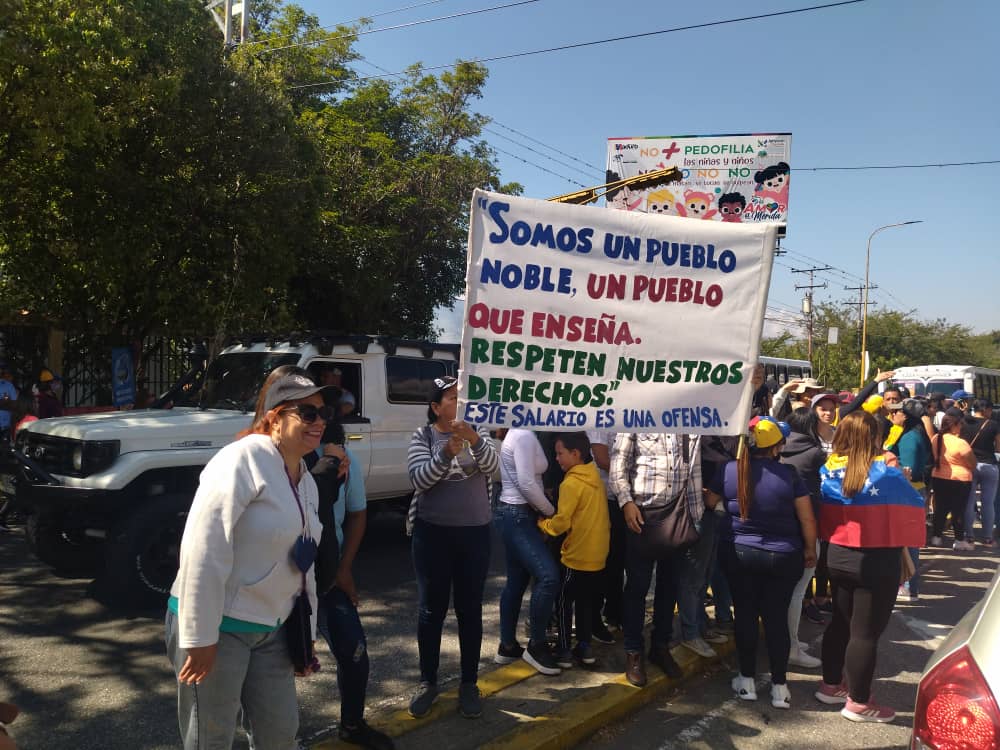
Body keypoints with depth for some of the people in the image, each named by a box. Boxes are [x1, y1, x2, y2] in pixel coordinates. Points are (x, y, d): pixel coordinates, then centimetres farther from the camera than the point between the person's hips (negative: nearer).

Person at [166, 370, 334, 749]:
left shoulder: (306, 481, 9)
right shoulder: (243, 460, -18)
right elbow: (203, 553, -23)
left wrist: (305, 635, 18)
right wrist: (199, 638, -23)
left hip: (270, 630, 8)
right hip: (218, 626, -8)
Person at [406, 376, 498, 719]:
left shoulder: (477, 431, 1)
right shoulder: (423, 436, -4)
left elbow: (491, 466, -15)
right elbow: (419, 479, -17)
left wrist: (475, 440, -35)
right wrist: (447, 453, -33)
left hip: (475, 533, 1)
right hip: (433, 533, -1)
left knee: (470, 609, 9)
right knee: (431, 609, 8)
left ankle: (469, 683, 21)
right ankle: (428, 681, 23)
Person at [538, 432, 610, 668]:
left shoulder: (571, 483, -18)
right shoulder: (596, 477, 6)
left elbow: (561, 523, -19)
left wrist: (542, 523, -2)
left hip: (577, 556, -7)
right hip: (598, 554, 7)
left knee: (564, 601, 5)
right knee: (586, 601, 17)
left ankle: (564, 650, 8)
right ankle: (584, 646, 21)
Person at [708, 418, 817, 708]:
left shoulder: (729, 470, -6)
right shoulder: (788, 474, -10)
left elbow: (709, 502, 9)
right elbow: (807, 518, -5)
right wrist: (810, 550, 9)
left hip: (739, 553, 1)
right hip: (782, 556, -1)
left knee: (746, 615, 10)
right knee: (777, 617, 7)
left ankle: (747, 680, 19)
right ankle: (779, 687, 13)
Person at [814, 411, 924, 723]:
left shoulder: (828, 470, -4)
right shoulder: (886, 473, -17)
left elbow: (821, 516, 4)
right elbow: (912, 510, -4)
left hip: (838, 557, 5)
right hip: (878, 562, -5)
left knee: (840, 622, 20)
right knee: (866, 632, 5)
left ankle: (831, 685, 32)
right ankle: (858, 703, 16)